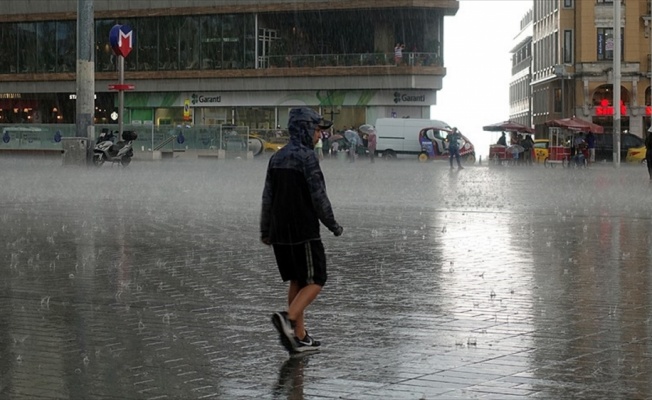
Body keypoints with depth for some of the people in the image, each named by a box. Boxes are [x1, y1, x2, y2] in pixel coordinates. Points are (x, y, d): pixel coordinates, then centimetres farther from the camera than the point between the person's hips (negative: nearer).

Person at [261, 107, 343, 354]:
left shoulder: (277, 157, 10)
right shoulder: (306, 157, -13)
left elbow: (267, 197, 12)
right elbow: (318, 197, -14)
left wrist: (265, 230, 19)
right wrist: (333, 225, -3)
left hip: (280, 232, 8)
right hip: (304, 232, -8)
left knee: (296, 282, 15)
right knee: (315, 281, -2)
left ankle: (299, 337, 15)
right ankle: (288, 318, -23)